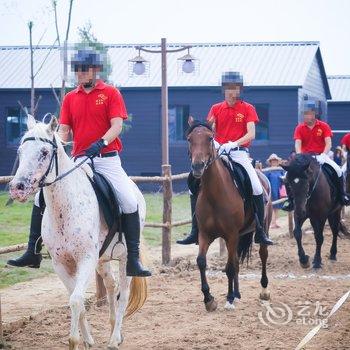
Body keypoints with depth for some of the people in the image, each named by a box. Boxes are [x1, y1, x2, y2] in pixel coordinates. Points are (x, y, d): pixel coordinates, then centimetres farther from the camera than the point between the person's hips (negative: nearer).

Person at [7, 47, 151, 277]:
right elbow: (64, 131, 7)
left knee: (130, 202, -20)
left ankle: (133, 260, -13)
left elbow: (117, 125, -10)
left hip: (107, 159, -4)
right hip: (78, 161, 4)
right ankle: (33, 253, 5)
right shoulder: (70, 98, 12)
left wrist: (101, 142, -28)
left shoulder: (110, 93, 0)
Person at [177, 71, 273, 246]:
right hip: (218, 152, 3)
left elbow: (251, 134, -9)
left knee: (257, 189, -18)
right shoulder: (216, 109, 10)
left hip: (239, 152, -3)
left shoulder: (248, 109, 2)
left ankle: (260, 232, -6)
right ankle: (195, 231, -1)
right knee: (195, 186, -8)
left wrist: (233, 144, -24)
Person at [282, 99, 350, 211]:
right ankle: (290, 199, -6)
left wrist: (323, 155, -30)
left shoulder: (324, 126, -2)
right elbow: (298, 144, -10)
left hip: (320, 156, -1)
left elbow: (328, 143, -11)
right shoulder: (299, 128, 1)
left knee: (338, 171, -24)